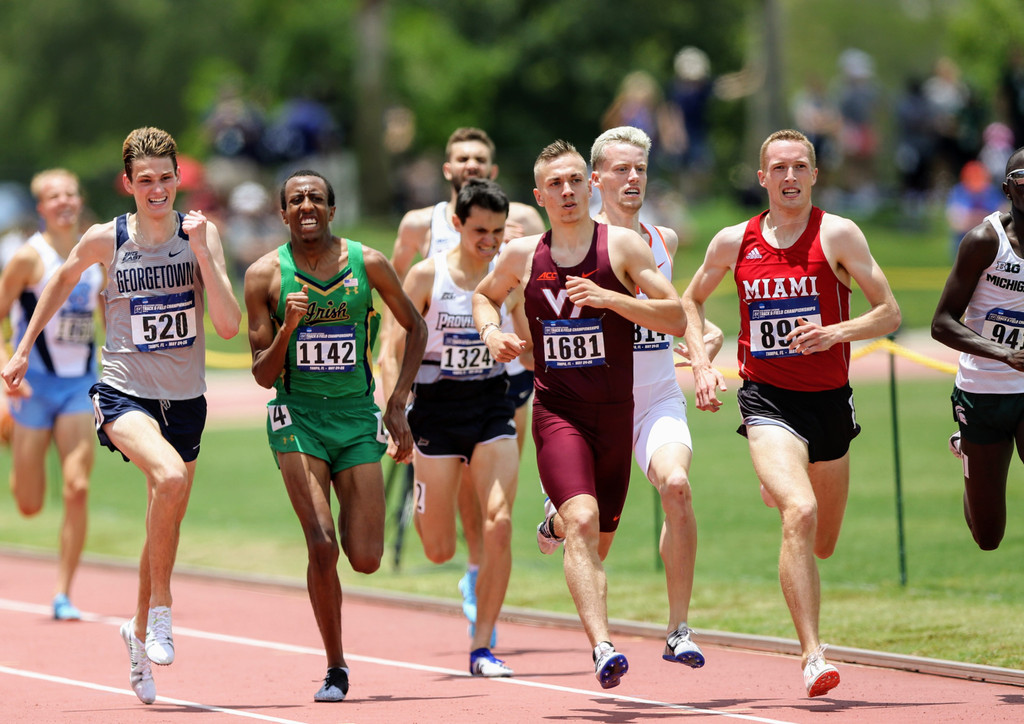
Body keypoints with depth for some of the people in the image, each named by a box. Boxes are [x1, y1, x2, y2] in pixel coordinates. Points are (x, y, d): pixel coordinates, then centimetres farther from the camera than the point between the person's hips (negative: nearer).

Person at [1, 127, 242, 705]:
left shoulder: (201, 234, -6)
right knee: (170, 475, -32)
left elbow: (230, 325, -14)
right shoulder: (105, 240, -7)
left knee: (166, 525, 13)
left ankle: (140, 633, 38)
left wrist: (202, 252, -22)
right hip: (124, 392, -3)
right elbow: (64, 279, 15)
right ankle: (161, 610, -17)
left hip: (185, 398, 3)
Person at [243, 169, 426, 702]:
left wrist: (398, 404, 6)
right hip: (297, 418, -2)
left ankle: (348, 514, 33)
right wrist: (287, 329, -21)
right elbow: (263, 375, -2)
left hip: (357, 417, 2)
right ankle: (335, 670, -2)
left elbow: (415, 327, 13)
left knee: (366, 559, -5)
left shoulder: (368, 264, -2)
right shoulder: (265, 275, -4)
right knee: (322, 546, -17)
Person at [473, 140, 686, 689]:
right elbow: (484, 295, 26)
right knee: (583, 521, -25)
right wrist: (490, 332, 3)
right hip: (557, 412, -1)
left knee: (596, 543, 12)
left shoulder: (622, 246, -2)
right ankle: (602, 646, -33)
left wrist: (610, 298, -19)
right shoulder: (522, 256, 4)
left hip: (615, 415, 1)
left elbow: (676, 319, -6)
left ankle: (558, 522, 50)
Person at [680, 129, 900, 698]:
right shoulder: (734, 243, 2)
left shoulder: (837, 235, -4)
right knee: (801, 514, -27)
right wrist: (701, 363, 4)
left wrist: (837, 333, -22)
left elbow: (889, 313, -4)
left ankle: (778, 490, 53)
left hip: (830, 399, 2)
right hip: (767, 400, -2)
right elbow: (690, 302, 19)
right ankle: (812, 656, -25)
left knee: (822, 545, 16)